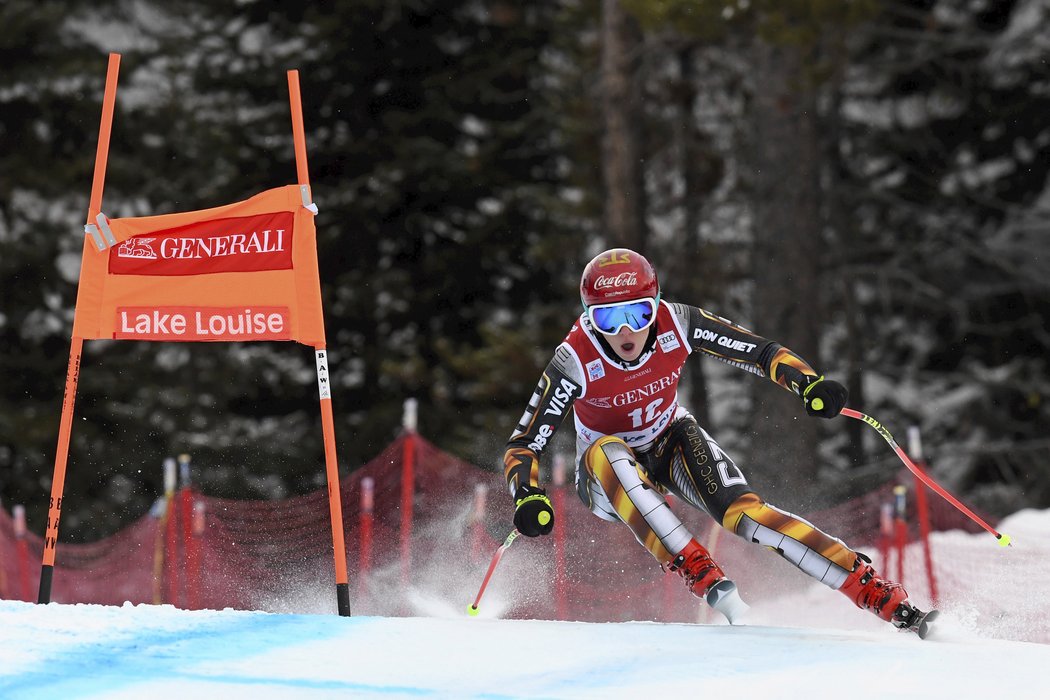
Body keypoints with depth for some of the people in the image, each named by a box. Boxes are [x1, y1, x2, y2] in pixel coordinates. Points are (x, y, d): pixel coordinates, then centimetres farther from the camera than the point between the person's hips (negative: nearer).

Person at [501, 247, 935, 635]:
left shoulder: (676, 324, -23)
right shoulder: (575, 361, -29)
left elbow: (763, 353, -16)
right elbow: (522, 446, -26)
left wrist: (807, 384, -36)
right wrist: (528, 498, -46)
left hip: (671, 446, 1)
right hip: (608, 477, -1)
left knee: (744, 513, -26)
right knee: (607, 450, -38)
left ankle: (894, 605, -31)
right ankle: (705, 579, -42)